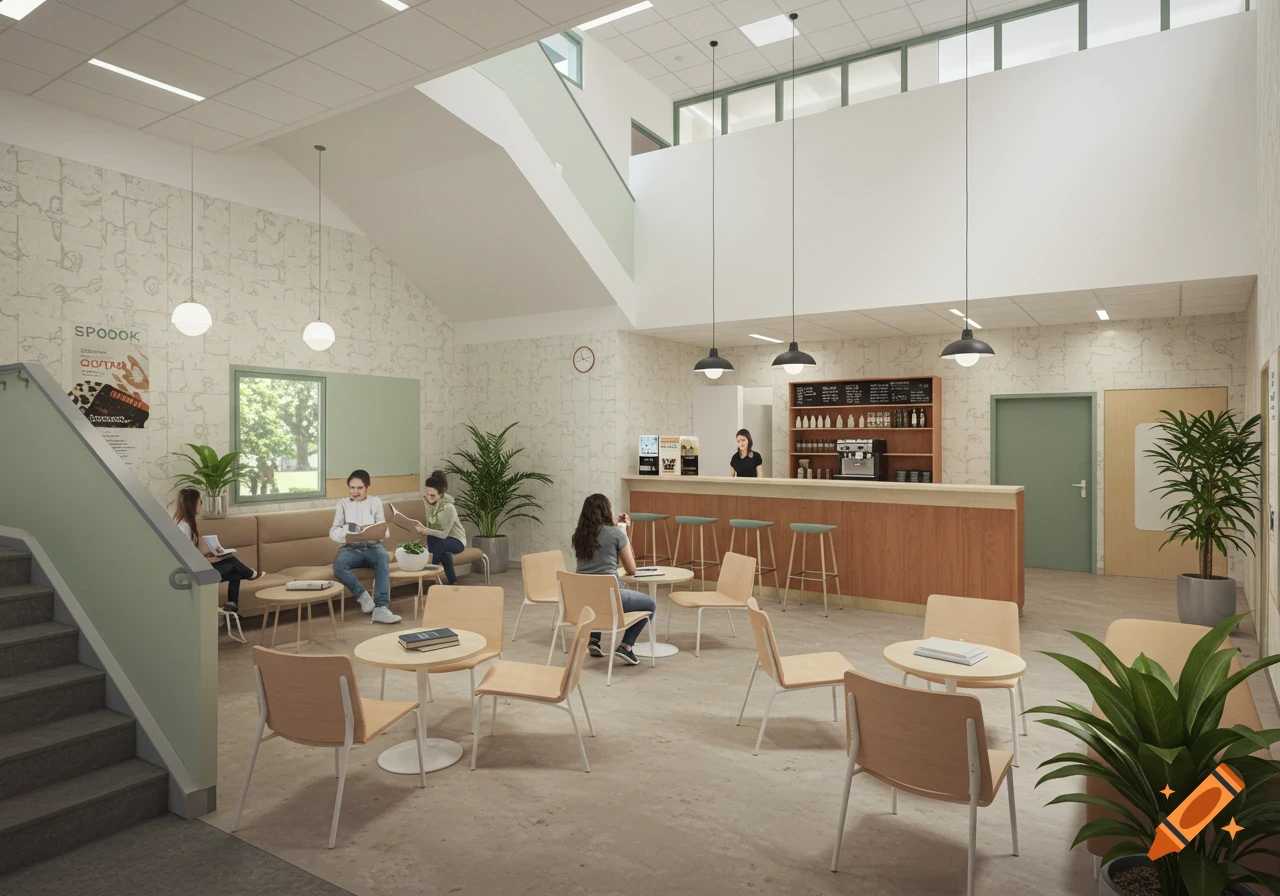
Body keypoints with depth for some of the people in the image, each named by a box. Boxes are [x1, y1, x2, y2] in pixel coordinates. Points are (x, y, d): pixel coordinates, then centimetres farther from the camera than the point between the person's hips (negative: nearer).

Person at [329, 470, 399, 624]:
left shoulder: (375, 502, 11)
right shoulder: (343, 504, 12)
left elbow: (383, 529, 5)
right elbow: (333, 532, 3)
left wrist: (372, 532, -20)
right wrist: (346, 532, -20)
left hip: (372, 546, 0)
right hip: (350, 548, 0)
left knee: (384, 559, -36)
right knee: (338, 565, -35)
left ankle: (381, 608, -41)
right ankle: (363, 595, -19)